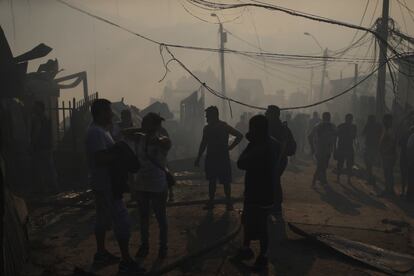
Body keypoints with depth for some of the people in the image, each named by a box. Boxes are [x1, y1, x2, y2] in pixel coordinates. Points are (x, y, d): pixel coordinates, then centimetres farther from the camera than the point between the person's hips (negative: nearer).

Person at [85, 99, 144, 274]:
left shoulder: (100, 130, 14)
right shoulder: (96, 132, -19)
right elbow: (101, 158, -28)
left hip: (102, 183, 11)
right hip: (105, 184, -11)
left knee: (103, 219, 18)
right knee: (122, 220, -7)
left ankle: (101, 254, 31)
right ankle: (126, 262, 0)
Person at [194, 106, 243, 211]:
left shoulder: (224, 126, -8)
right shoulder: (207, 128, 7)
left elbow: (239, 136, -5)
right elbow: (203, 143, 14)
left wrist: (230, 147, -7)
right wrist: (198, 158, 13)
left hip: (223, 158, -4)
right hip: (210, 158, 5)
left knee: (225, 182, 0)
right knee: (211, 181, 11)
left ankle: (229, 202, 13)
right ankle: (211, 201, 20)